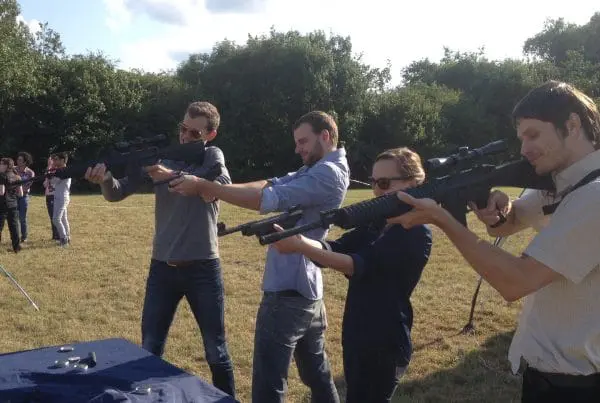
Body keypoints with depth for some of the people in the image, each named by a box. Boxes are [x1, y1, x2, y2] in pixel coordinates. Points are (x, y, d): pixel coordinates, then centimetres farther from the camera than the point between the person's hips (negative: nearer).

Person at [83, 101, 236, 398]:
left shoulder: (213, 156, -2)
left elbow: (223, 185, -25)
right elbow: (116, 194, -1)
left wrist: (172, 175, -33)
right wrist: (106, 178, -24)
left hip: (203, 268, -2)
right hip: (162, 268, 3)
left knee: (216, 352, 10)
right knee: (149, 350, 13)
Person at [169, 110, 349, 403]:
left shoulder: (329, 173, -15)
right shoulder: (316, 170, 16)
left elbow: (270, 200, -24)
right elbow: (271, 185, 5)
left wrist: (204, 187, -21)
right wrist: (217, 189, -10)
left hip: (288, 292, -10)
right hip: (308, 290, 10)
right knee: (318, 374, 22)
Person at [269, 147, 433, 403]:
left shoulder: (417, 235, -17)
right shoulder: (375, 224, 7)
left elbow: (360, 265, -27)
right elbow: (335, 248, -5)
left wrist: (300, 248, -35)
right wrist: (296, 237, -25)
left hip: (385, 344, -7)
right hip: (355, 336, 8)